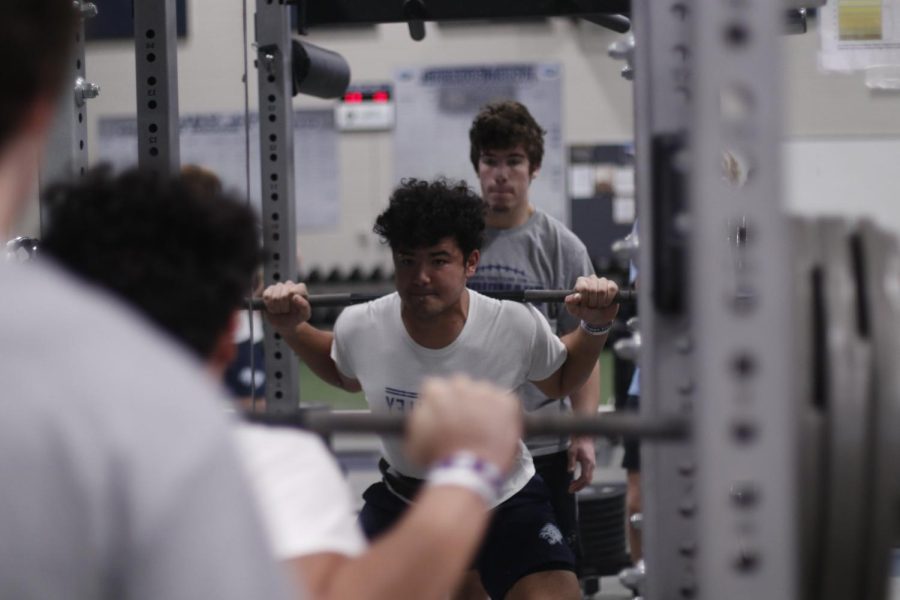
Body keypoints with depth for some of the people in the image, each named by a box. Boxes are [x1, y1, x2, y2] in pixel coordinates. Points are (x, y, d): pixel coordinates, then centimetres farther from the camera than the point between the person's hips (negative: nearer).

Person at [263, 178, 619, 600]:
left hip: (505, 500, -2)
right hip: (401, 501, 2)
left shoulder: (518, 327, -23)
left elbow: (560, 382, 1)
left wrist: (595, 328, -15)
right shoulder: (360, 327, -19)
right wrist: (293, 330, -5)